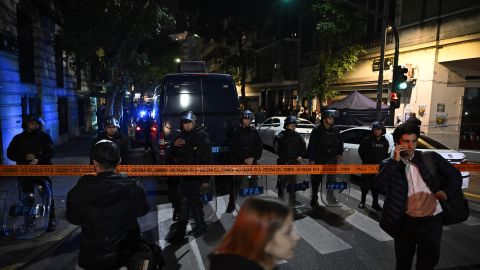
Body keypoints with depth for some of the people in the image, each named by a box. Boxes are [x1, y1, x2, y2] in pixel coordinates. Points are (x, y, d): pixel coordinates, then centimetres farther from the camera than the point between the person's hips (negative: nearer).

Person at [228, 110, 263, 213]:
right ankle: (231, 203, 7)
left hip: (252, 161, 2)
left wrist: (253, 158, -8)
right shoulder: (236, 132, 1)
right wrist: (244, 159, -12)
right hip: (238, 162, -2)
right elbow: (234, 148, -5)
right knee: (234, 182, -3)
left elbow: (259, 146, 6)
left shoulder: (254, 131, 8)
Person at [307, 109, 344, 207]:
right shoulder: (317, 130, -5)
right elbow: (311, 146, -6)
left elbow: (340, 143, 18)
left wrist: (340, 154, 6)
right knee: (316, 179, 4)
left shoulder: (335, 130, 6)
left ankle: (330, 193, -4)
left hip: (331, 157, 3)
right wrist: (311, 159, -11)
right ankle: (314, 198, 17)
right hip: (319, 158, -3)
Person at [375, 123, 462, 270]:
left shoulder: (431, 158, 1)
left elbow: (455, 175, 12)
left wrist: (446, 191, -5)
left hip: (432, 221, 0)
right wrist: (395, 160, -19)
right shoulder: (389, 165, -2)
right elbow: (380, 185, -19)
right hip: (405, 222, 0)